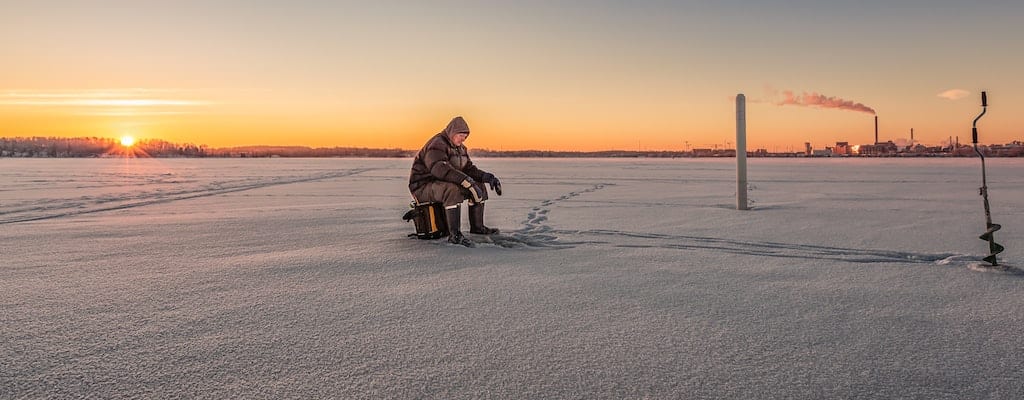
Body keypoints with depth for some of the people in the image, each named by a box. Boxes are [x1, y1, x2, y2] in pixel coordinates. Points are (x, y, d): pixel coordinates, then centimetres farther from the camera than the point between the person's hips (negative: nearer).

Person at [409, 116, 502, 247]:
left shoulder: (459, 148, 11)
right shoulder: (437, 144, -20)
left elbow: (468, 168, 10)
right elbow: (440, 168, -37)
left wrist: (488, 177, -9)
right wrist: (467, 182, -43)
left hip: (444, 185, 10)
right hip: (423, 187, -10)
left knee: (478, 185, 4)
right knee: (453, 189, -38)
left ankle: (477, 226, 10)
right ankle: (454, 234, -37)